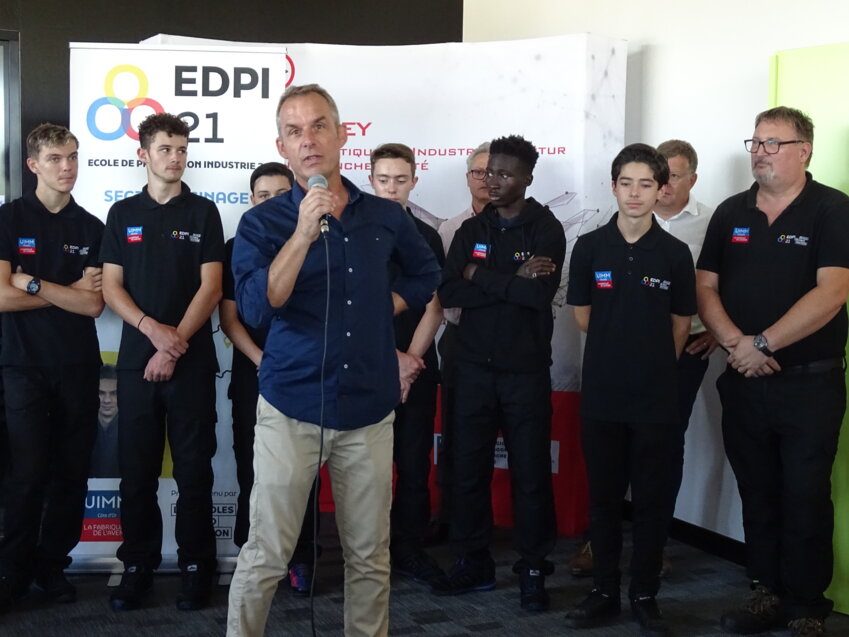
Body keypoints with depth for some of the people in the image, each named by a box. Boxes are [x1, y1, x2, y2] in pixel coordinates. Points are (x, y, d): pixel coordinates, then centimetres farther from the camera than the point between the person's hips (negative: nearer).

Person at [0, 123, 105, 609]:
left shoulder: (92, 228, 7)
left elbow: (94, 305, -4)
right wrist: (69, 292, -7)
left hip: (79, 366, 3)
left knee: (72, 472, 6)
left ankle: (53, 565, 18)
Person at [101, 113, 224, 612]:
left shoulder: (203, 212, 5)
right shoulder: (123, 214, 10)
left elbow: (210, 288, -3)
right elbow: (111, 287, 4)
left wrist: (175, 343, -11)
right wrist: (152, 328, -12)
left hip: (192, 360, -2)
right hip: (136, 359, 2)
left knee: (194, 468, 1)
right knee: (137, 468, 5)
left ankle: (197, 566, 10)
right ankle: (138, 566, 15)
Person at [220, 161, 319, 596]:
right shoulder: (236, 248, 6)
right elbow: (228, 317, 2)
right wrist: (262, 361, -11)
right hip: (252, 378, 1)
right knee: (253, 473, 4)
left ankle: (301, 559, 9)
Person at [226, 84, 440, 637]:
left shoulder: (385, 217, 6)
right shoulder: (263, 223, -3)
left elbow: (426, 274, 25)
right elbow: (256, 308, -18)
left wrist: (381, 309, 9)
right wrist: (304, 232, -23)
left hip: (370, 409, 3)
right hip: (292, 408, -3)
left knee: (370, 557, 12)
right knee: (266, 556, 0)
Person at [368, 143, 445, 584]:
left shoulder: (428, 238, 8)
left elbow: (434, 307, 3)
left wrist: (411, 357, -11)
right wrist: (392, 358, -12)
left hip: (418, 370, 2)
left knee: (415, 464, 5)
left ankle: (409, 548, 15)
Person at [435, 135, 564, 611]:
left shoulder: (547, 229, -3)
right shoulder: (472, 230, 8)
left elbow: (542, 292, -20)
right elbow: (449, 292, -6)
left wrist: (482, 276, -12)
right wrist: (513, 282, -15)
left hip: (526, 371, -3)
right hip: (474, 368, 4)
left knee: (531, 472, 3)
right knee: (469, 468, 8)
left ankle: (533, 571, 15)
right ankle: (474, 563, 21)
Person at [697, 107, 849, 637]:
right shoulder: (731, 213, 9)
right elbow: (706, 287, 6)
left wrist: (762, 344, -17)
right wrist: (736, 343, -10)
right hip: (743, 381, 5)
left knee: (806, 499, 1)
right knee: (757, 495, 12)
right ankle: (768, 593, 24)